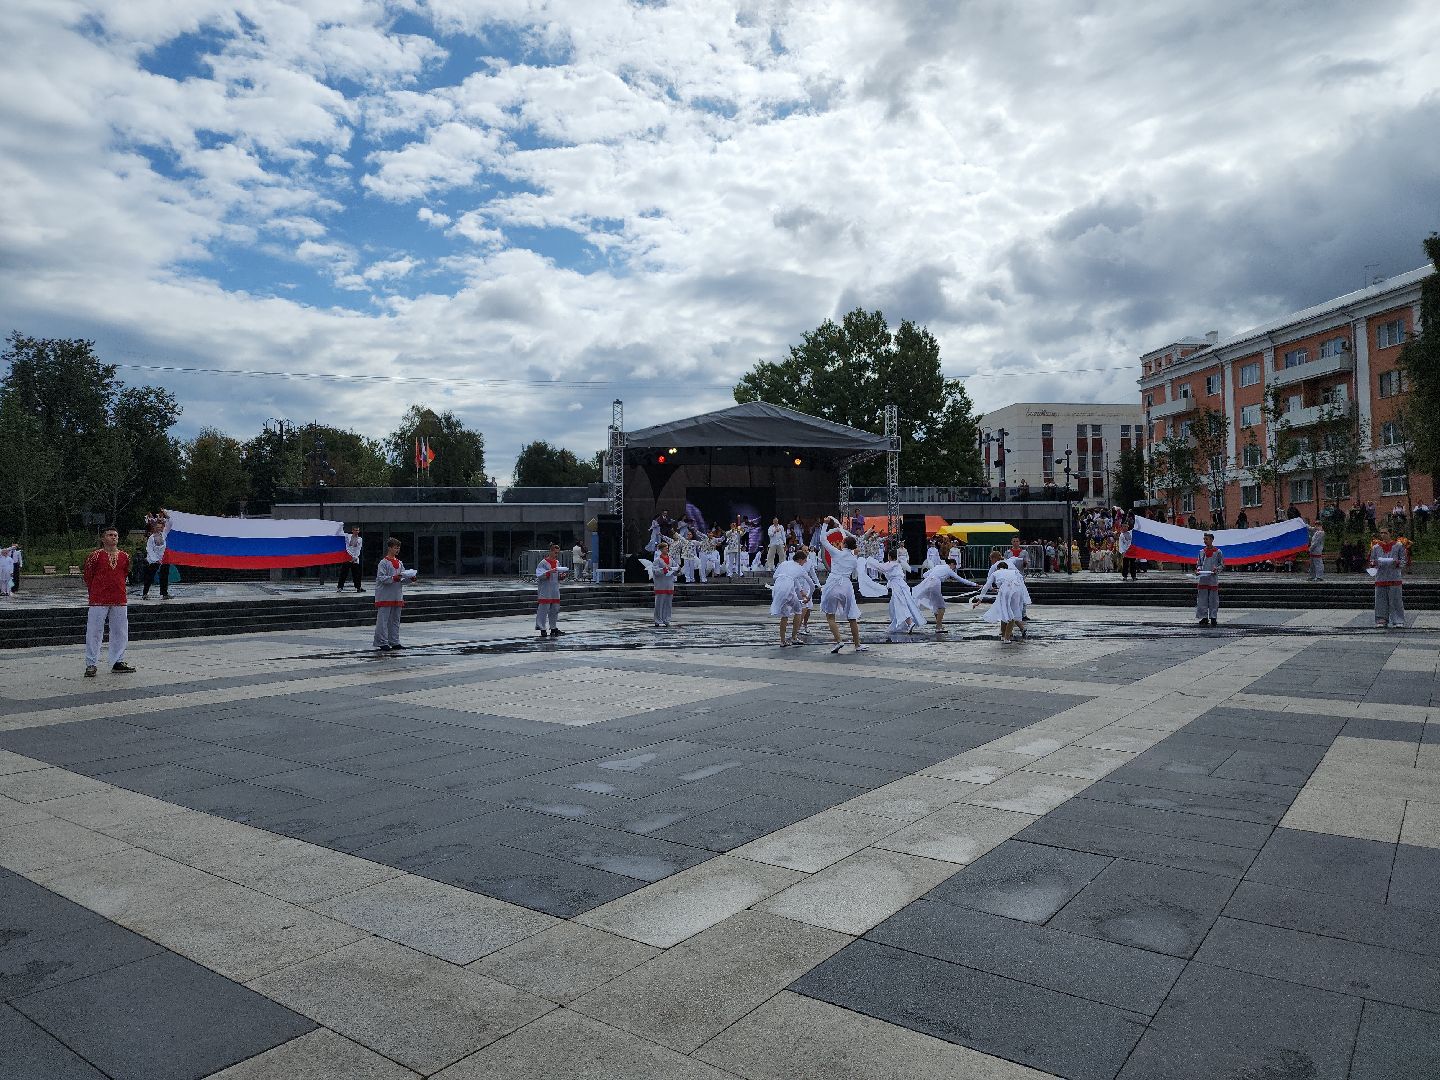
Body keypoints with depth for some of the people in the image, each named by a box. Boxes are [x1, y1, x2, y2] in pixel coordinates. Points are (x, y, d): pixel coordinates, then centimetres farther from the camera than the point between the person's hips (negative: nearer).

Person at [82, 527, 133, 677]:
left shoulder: (124, 556, 6)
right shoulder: (96, 555, -5)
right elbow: (87, 574, 3)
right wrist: (94, 592, 8)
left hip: (120, 600, 4)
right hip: (99, 601, -4)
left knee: (120, 632, 8)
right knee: (94, 632, -2)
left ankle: (118, 662, 18)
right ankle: (91, 664, 5)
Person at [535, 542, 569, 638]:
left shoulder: (557, 563, 12)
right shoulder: (543, 563, -6)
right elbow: (539, 575, -15)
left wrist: (562, 576, -3)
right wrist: (549, 572, -26)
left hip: (555, 591, 6)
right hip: (545, 591, -6)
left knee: (555, 610, 8)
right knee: (543, 610, -5)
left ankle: (553, 628, 17)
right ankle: (542, 628, 2)